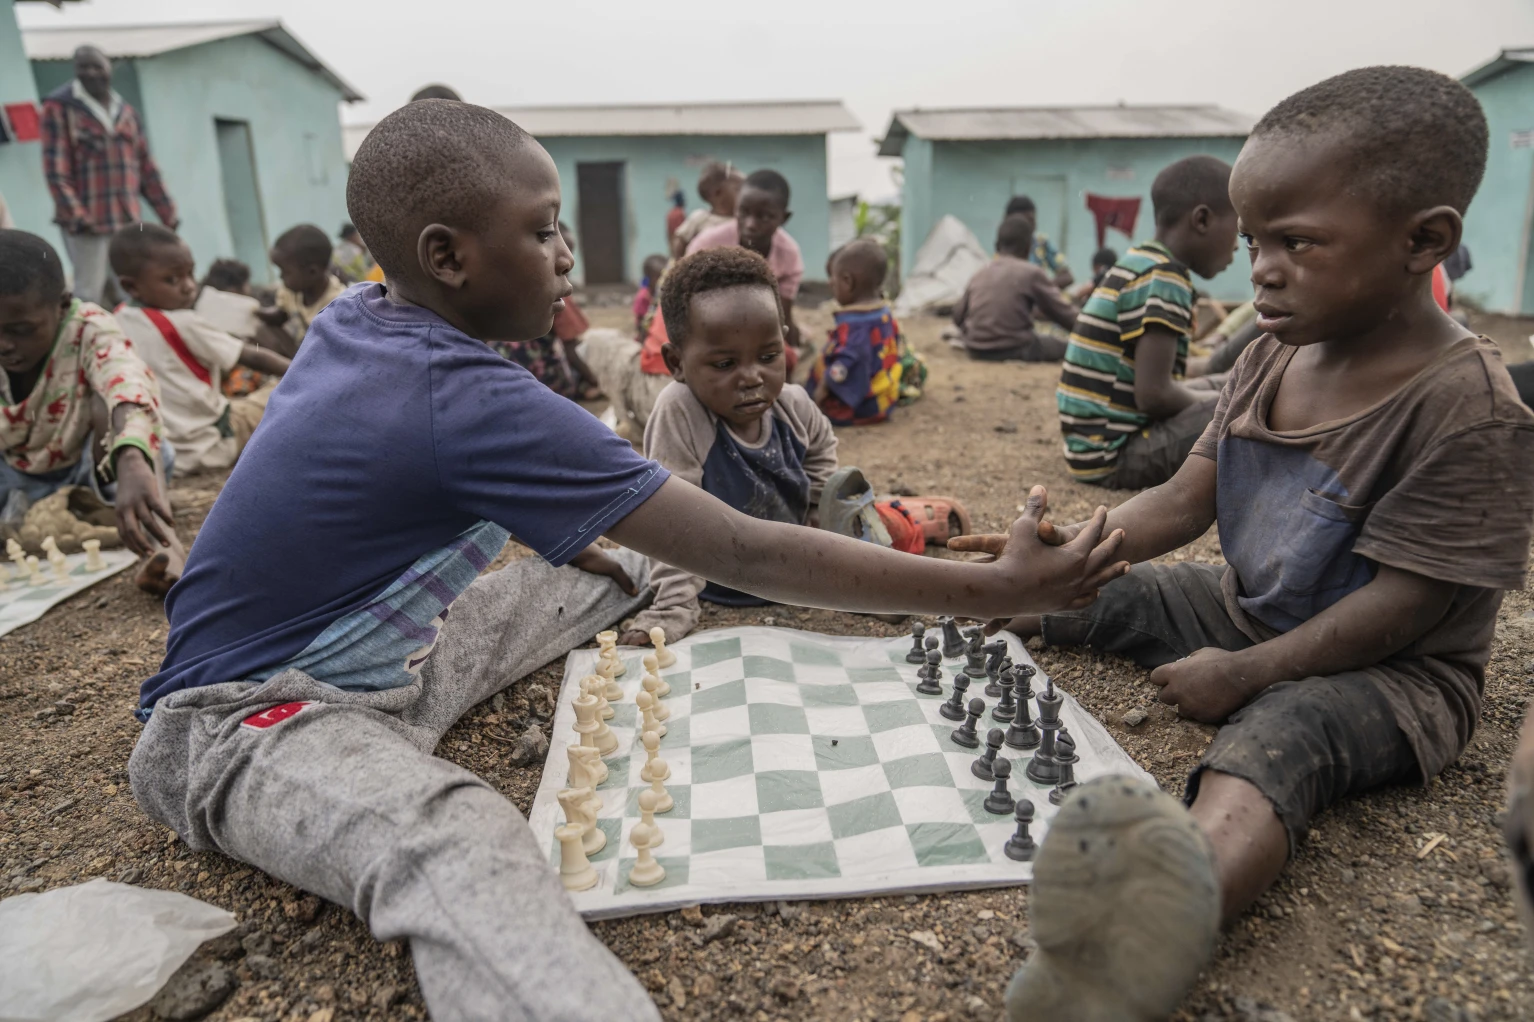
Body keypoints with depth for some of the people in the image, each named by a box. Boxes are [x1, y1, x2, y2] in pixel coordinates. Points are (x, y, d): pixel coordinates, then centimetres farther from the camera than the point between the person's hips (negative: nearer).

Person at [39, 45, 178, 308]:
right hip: (87, 221, -5)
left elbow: (146, 168, 18)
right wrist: (76, 215, -20)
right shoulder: (59, 107, -1)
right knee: (89, 296, -7)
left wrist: (168, 215, 12)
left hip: (128, 221, 5)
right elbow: (56, 168, -9)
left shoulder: (126, 111, 16)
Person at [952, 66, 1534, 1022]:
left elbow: (1397, 605, -22)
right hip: (1243, 611, 9)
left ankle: (1176, 899, -66)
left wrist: (1246, 672, -22)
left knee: (1276, 734, -39)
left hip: (1387, 668, -8)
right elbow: (1185, 501, 3)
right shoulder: (1272, 357, 1)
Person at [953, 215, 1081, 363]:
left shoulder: (980, 273, 9)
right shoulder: (1032, 272, -4)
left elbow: (958, 317, 12)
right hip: (1014, 350, -5)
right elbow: (1066, 314, 0)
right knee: (1064, 346, 16)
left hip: (975, 351, 5)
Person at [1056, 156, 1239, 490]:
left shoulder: (1140, 264, 13)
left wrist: (1220, 397, 15)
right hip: (1112, 455, -10)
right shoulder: (1162, 278, -15)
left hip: (1097, 442, 10)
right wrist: (1227, 404, -4)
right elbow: (1154, 394, -22)